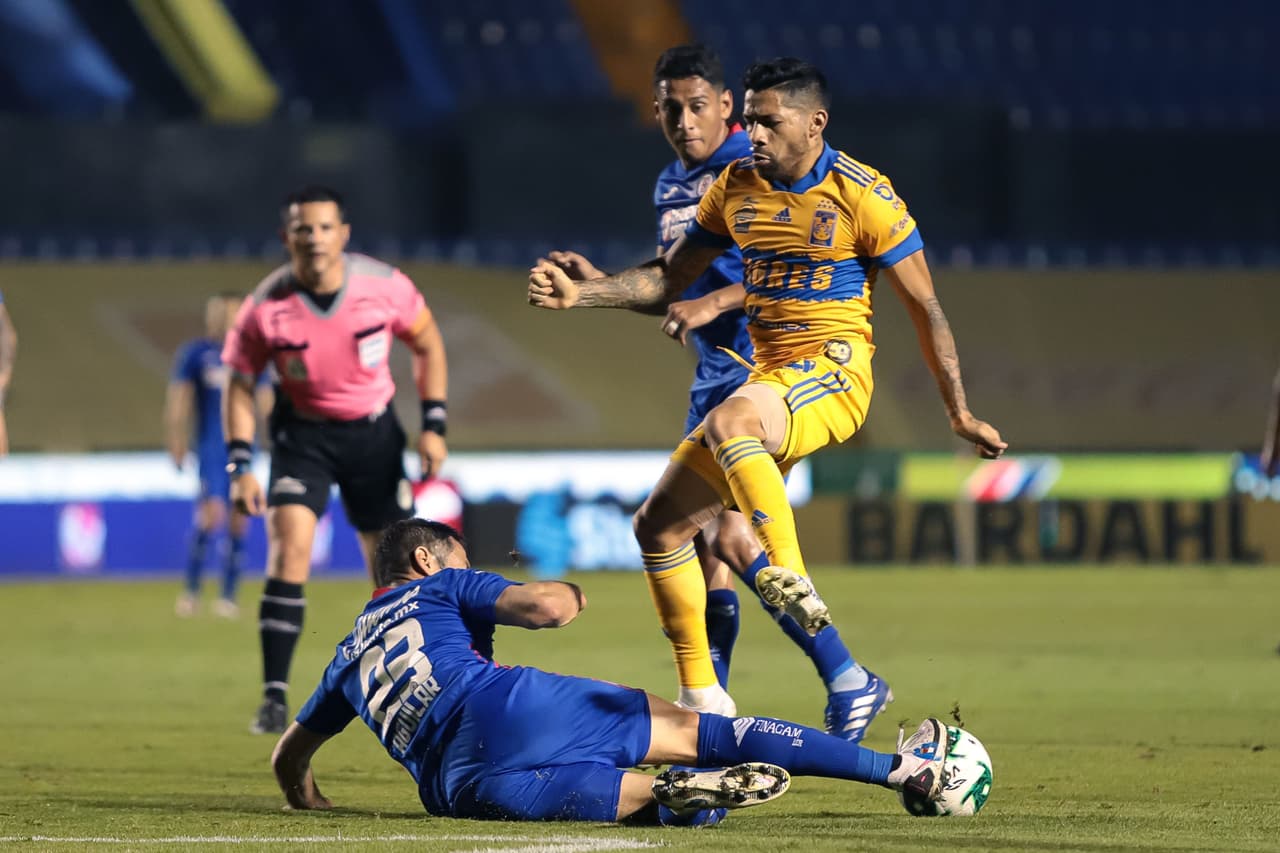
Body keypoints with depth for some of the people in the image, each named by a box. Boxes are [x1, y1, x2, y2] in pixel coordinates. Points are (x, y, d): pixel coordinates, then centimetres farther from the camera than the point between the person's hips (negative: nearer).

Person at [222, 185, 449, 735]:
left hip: (373, 432, 2)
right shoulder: (266, 308, -19)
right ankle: (275, 697, -20)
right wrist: (240, 467, -13)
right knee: (289, 544, -21)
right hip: (303, 435, -2)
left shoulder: (384, 286, -16)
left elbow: (428, 344, 1)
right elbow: (239, 385, -6)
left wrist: (433, 426, -5)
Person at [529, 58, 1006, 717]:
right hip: (765, 378, 7)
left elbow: (924, 306, -3)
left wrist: (961, 415, -2)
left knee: (728, 422, -39)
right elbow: (670, 277, 17)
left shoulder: (863, 195, -9)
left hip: (833, 372, -7)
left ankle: (791, 578, -37)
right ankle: (701, 699, 9)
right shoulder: (736, 187, 7)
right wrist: (577, 294, 2)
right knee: (658, 525, 2)